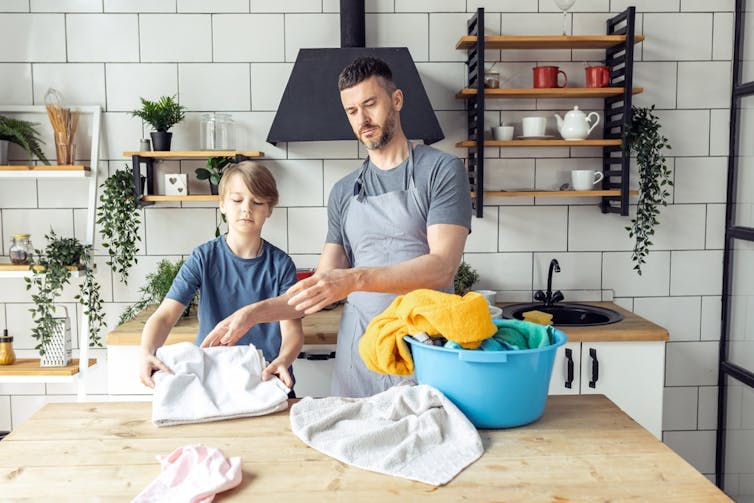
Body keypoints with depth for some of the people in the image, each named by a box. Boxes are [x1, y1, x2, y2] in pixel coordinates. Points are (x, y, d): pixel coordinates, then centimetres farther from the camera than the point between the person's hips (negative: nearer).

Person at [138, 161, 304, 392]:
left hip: (267, 381, 1)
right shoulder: (204, 258, 2)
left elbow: (292, 329, -4)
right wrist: (147, 353, -25)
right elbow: (165, 316, -5)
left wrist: (282, 361, -26)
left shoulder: (280, 264, 2)